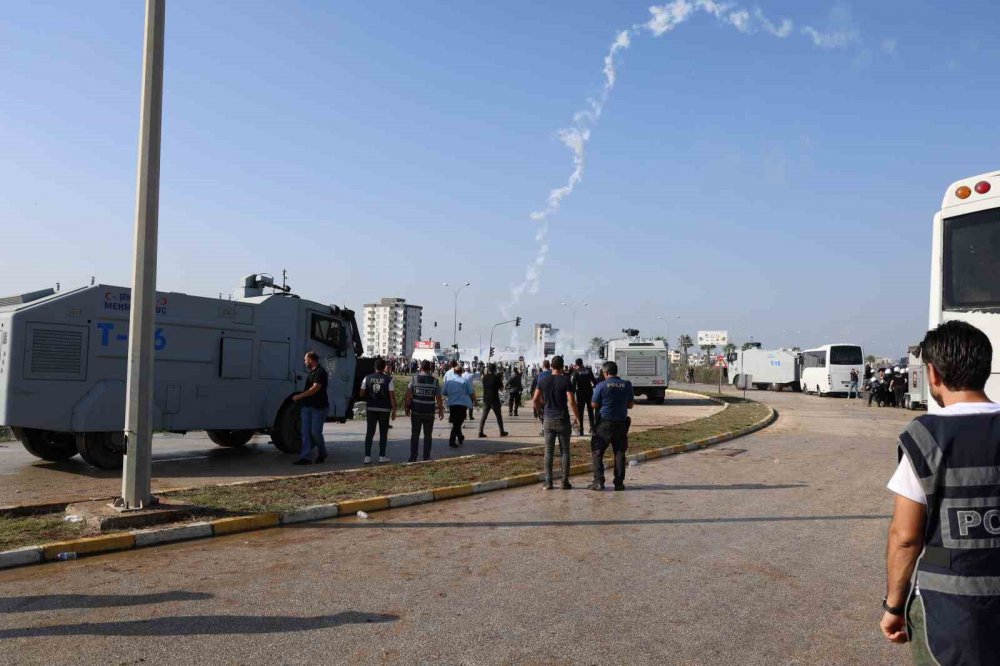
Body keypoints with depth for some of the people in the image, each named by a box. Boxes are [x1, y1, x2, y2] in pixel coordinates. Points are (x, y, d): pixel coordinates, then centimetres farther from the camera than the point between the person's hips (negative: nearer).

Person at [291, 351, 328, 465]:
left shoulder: (320, 372, -13)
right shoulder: (312, 372, 17)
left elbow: (315, 388, -21)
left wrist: (299, 396, -16)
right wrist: (301, 398, 14)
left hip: (318, 407, -9)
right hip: (307, 406, 9)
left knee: (315, 432, -4)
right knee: (305, 432, 1)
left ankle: (322, 454, 16)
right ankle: (304, 457, 0)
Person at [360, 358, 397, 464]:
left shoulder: (367, 378, 1)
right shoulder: (389, 380, -7)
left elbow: (362, 394, 3)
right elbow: (392, 396, -10)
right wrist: (394, 410, -5)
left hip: (371, 408, 2)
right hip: (384, 409, -2)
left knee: (370, 432, 7)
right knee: (383, 433, 7)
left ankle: (367, 456, 5)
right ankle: (382, 456, 9)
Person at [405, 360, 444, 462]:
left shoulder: (414, 379, -4)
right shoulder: (435, 381, -3)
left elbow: (408, 396, -6)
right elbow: (438, 398, -2)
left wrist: (407, 408, 4)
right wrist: (441, 410, 8)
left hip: (416, 412, 0)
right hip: (429, 412, 0)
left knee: (415, 435, 8)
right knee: (427, 435, 10)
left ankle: (413, 457, 8)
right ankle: (426, 457, 11)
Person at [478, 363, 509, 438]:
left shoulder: (484, 377, 3)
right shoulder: (496, 377, -10)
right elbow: (501, 387, -3)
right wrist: (500, 379, 8)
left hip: (486, 399, 4)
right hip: (494, 399, -4)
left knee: (484, 416, 4)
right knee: (498, 416, 8)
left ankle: (481, 432, -4)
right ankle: (502, 432, 15)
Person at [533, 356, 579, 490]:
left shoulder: (543, 380, 1)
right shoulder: (565, 380, -8)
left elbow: (535, 399, 2)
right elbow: (571, 401, -15)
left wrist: (541, 411, 17)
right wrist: (576, 417, -4)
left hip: (548, 419, 2)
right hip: (562, 419, -2)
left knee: (548, 451, 7)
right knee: (564, 452, 6)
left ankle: (548, 482, 7)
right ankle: (565, 482, 7)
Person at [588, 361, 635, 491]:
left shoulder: (602, 386, -10)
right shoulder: (627, 385, 0)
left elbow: (594, 405, -5)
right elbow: (631, 405, 7)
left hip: (604, 424, -3)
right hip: (621, 423, 4)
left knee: (597, 453, 5)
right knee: (619, 453, 11)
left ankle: (598, 482, 1)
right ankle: (619, 483, 12)